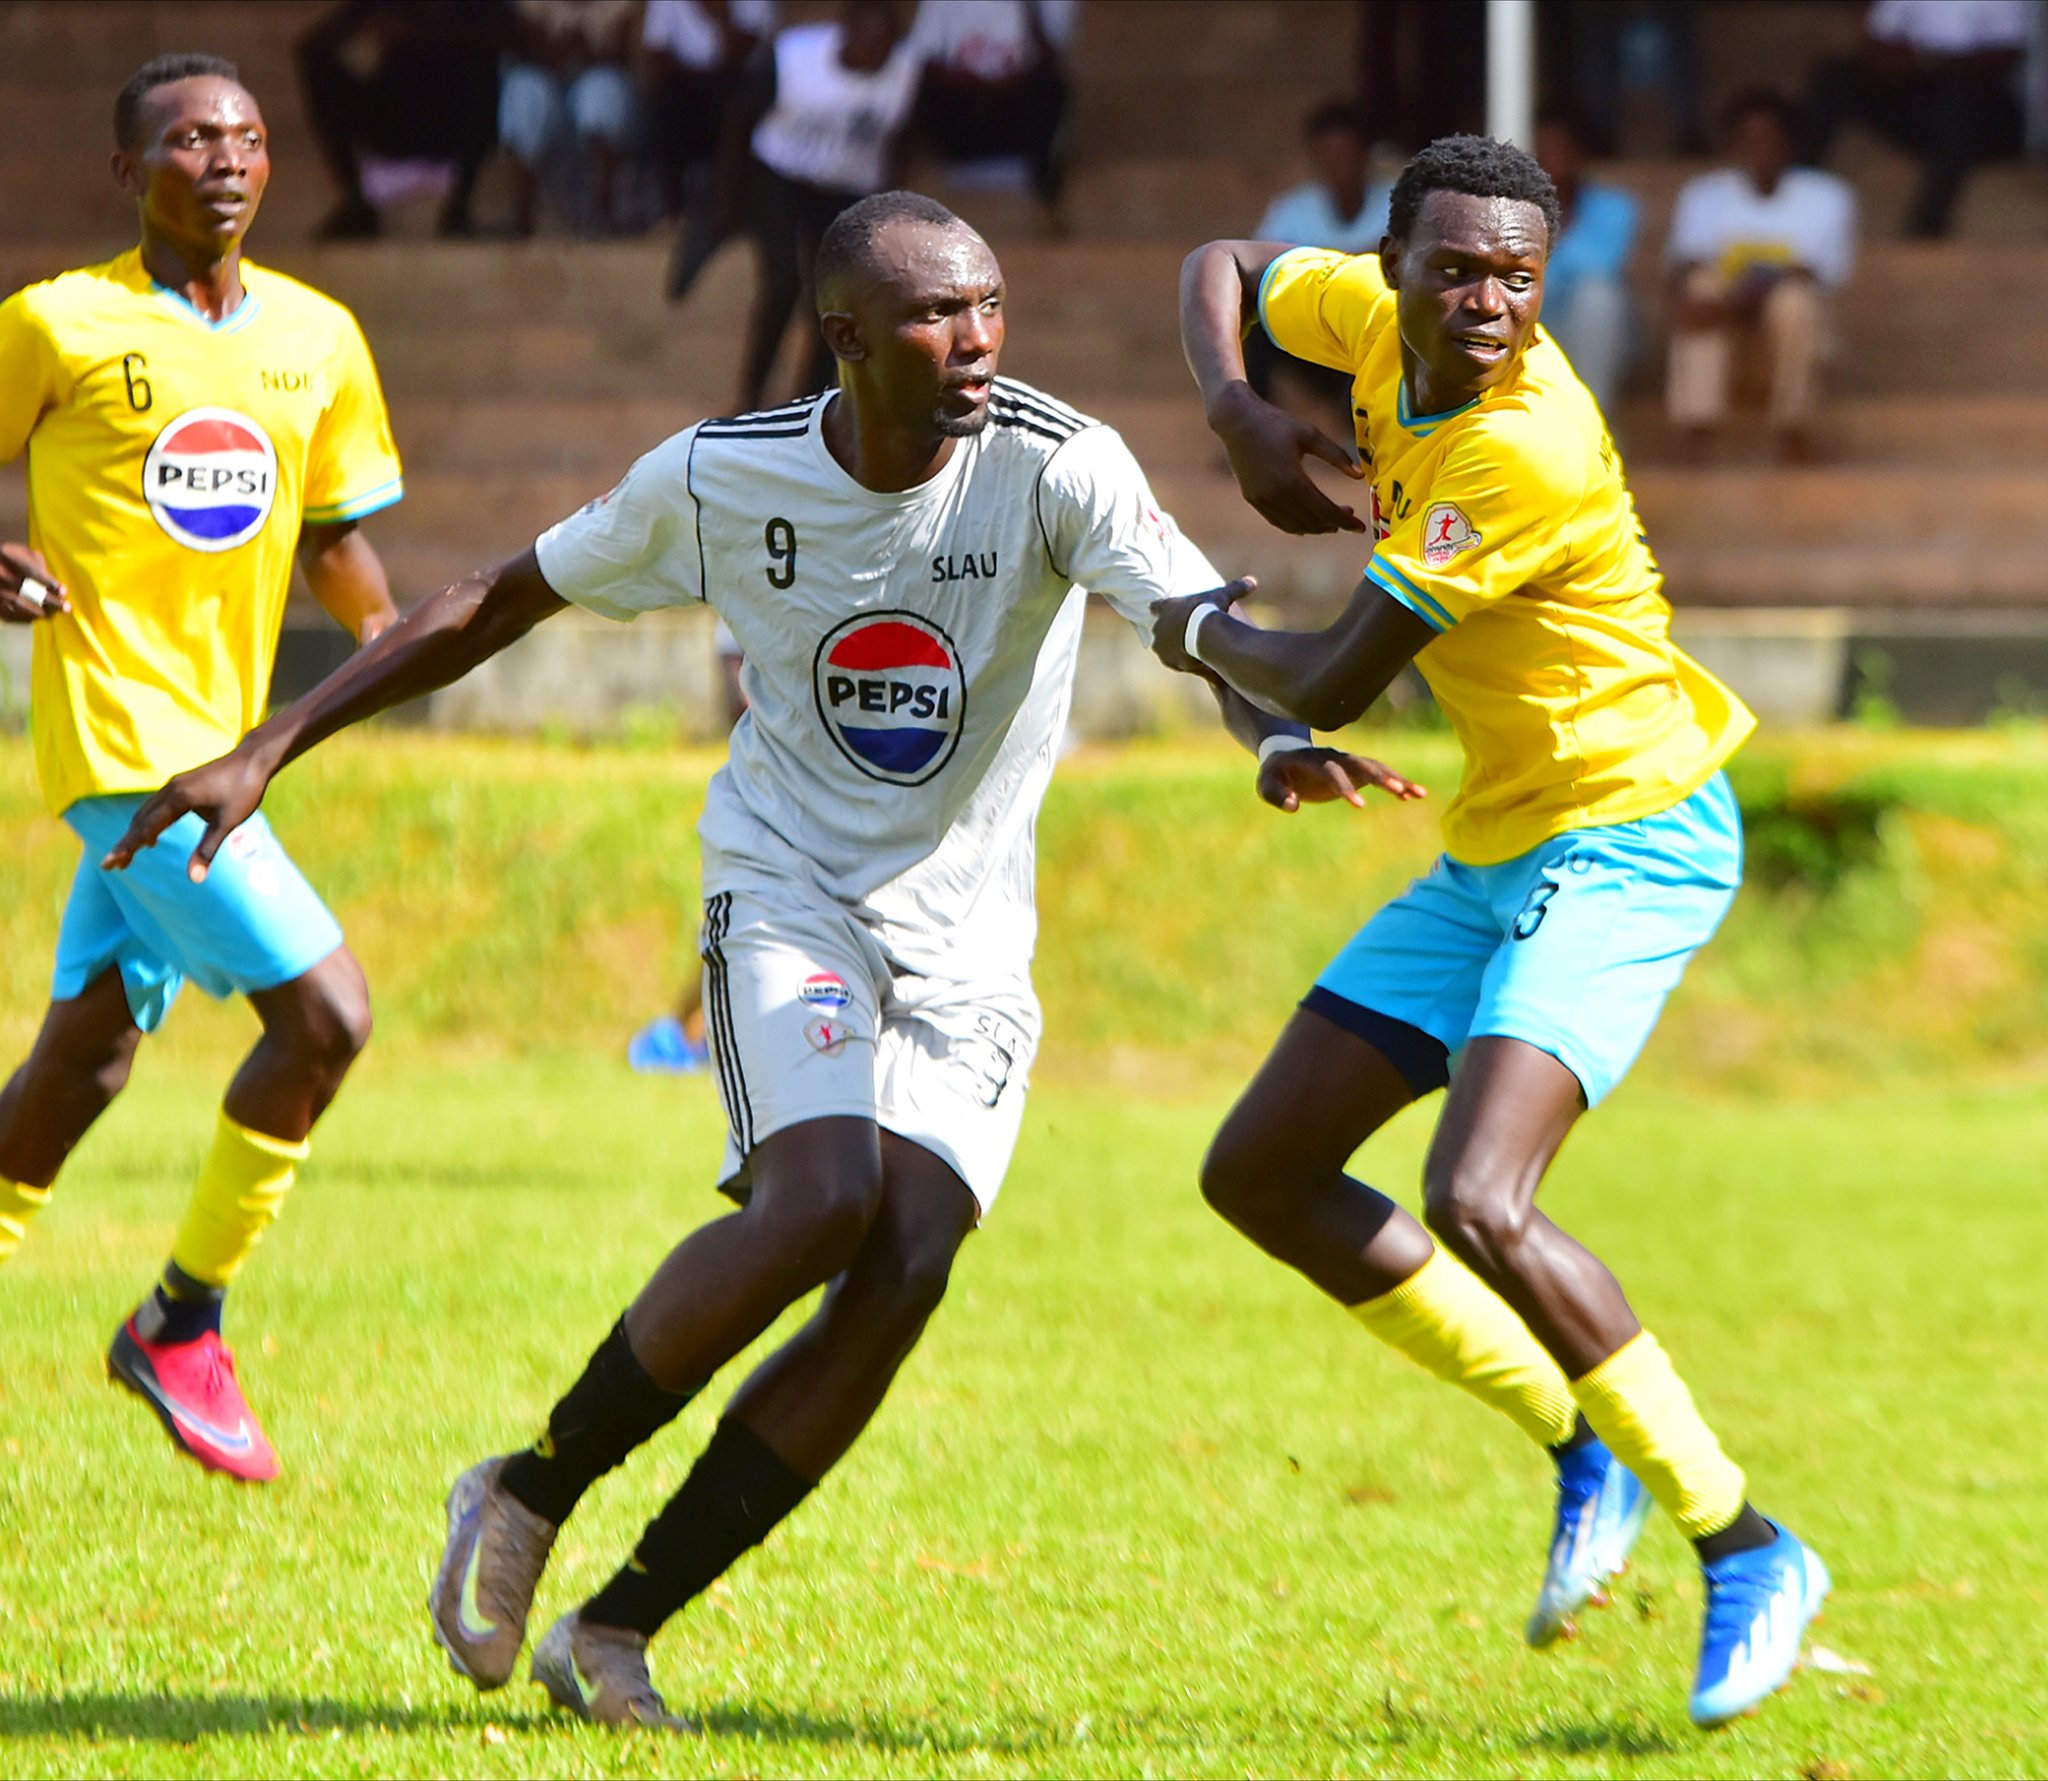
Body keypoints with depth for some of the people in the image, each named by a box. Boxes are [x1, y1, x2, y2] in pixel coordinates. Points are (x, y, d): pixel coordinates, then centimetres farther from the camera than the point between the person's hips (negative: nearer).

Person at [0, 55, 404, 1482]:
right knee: (325, 1012, -14)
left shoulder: (317, 337, 10)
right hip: (121, 741, -6)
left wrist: (387, 630, 1)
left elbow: (333, 532, 20)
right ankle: (182, 1324, 0)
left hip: (219, 749, 6)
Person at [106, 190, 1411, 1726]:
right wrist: (264, 755, 3)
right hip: (789, 890, -1)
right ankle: (529, 1495, -8)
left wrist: (1279, 738, -50)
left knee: (907, 1268, -16)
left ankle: (616, 1629, -5)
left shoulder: (1055, 466, -13)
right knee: (822, 1199, -27)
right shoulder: (720, 478, -8)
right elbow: (498, 605, 4)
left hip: (970, 936, 2)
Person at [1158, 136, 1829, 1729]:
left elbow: (1332, 689, -23)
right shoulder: (1377, 317, -2)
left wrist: (1210, 634, -2)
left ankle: (1744, 1548, -14)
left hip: (1625, 843, -9)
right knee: (1261, 1176, 8)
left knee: (1477, 1202, -26)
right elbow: (1221, 266, 18)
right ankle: (1586, 1447, 16)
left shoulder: (1527, 453, -26)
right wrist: (1240, 417, -2)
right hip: (1495, 854, 9)